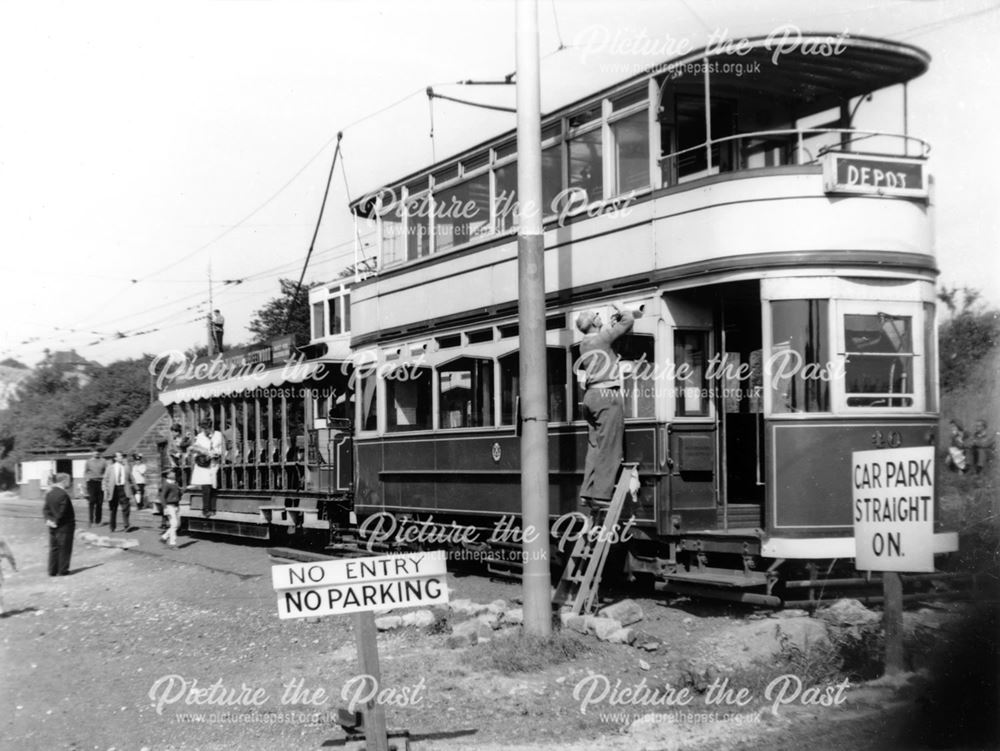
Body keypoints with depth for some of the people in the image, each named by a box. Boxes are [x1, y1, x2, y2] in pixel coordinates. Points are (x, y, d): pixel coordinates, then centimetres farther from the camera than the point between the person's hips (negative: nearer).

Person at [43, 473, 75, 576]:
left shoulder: (49, 494, 6)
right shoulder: (63, 495, -20)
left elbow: (45, 508, 6)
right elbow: (62, 511, -20)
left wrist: (48, 519, 0)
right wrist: (57, 522, -9)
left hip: (53, 527, 7)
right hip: (64, 526, -7)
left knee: (54, 548, 13)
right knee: (64, 549, 3)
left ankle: (52, 570, 15)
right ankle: (62, 570, 8)